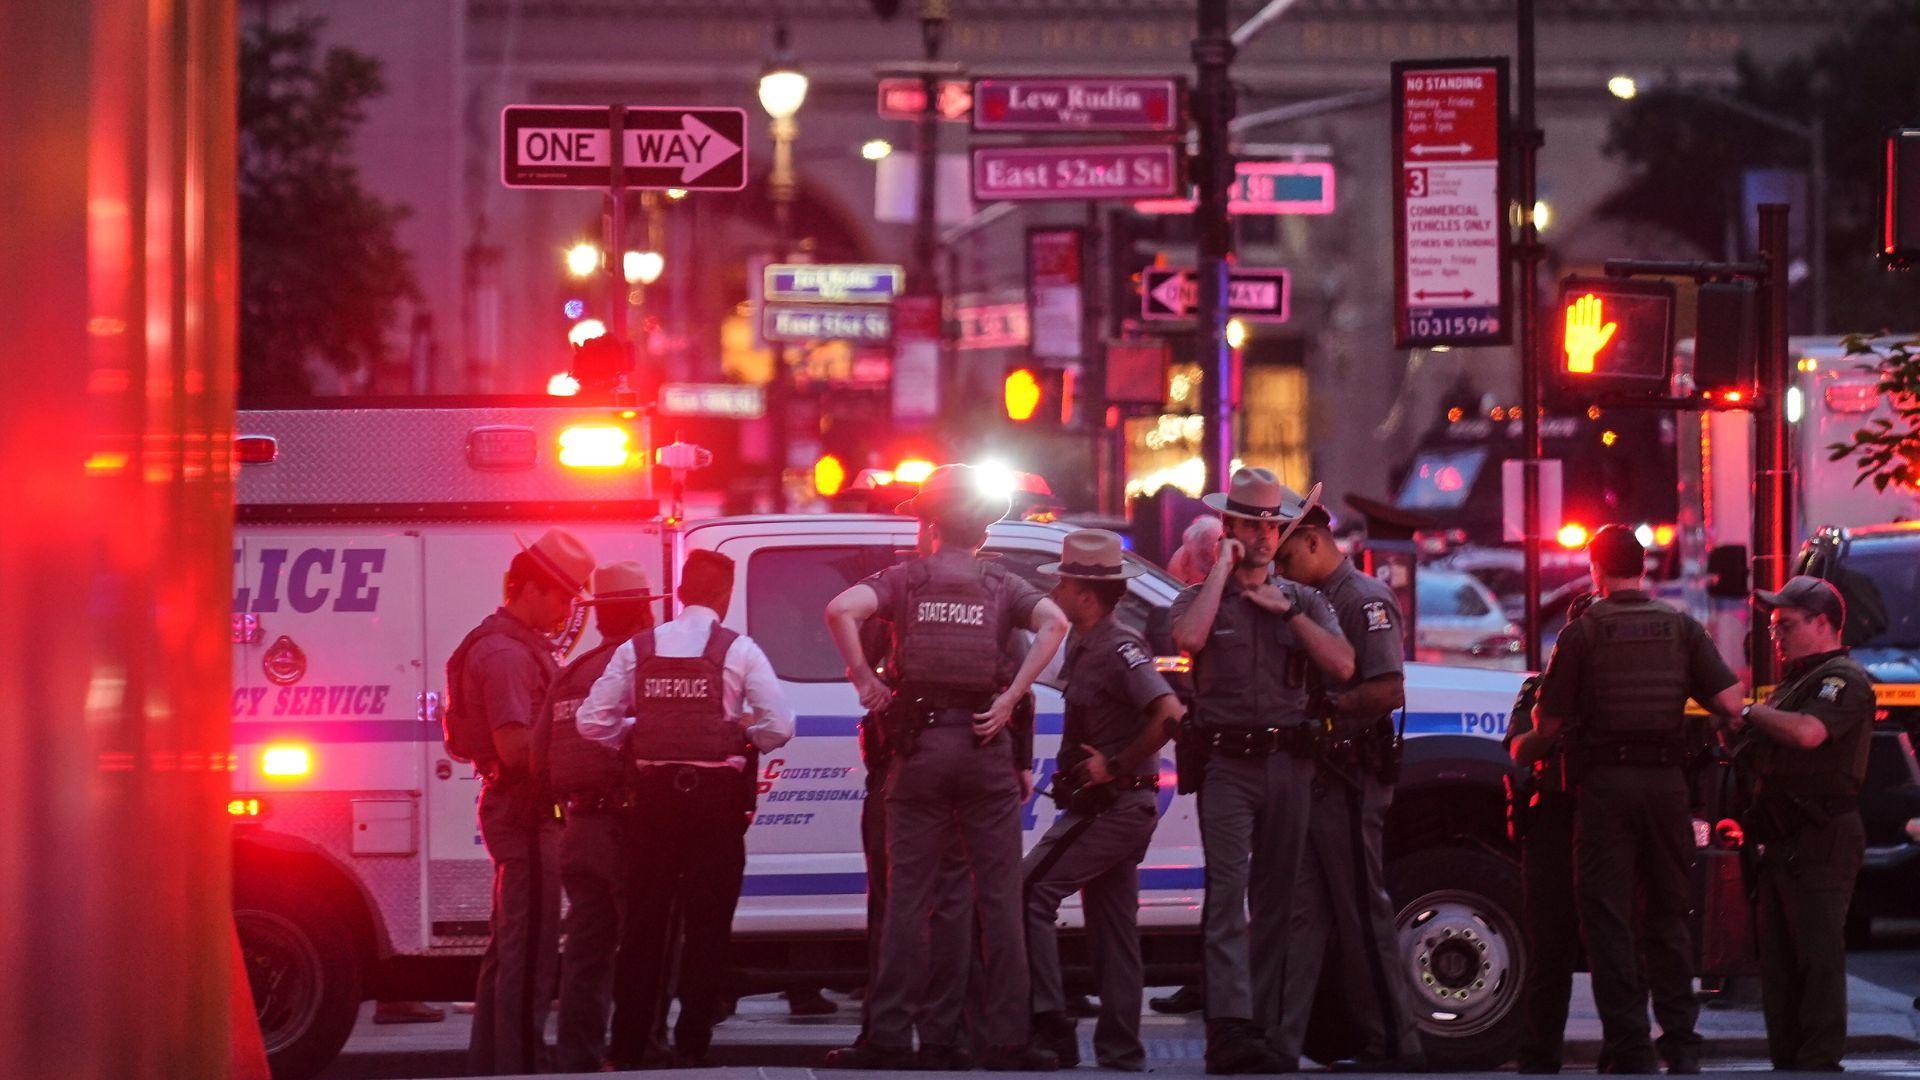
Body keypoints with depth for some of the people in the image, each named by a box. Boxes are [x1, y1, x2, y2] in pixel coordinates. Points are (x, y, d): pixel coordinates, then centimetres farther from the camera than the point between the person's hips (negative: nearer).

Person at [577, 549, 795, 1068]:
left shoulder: (636, 650, 3)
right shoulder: (738, 650, -5)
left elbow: (592, 722, -1)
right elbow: (779, 726, -10)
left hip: (655, 792, 3)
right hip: (716, 793, -3)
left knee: (645, 917, 9)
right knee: (707, 922, 3)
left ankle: (629, 1044, 8)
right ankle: (692, 1042, 1)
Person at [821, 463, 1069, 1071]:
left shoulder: (906, 578, 4)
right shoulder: (1001, 585, 6)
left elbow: (841, 609, -14)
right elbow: (1054, 622, -12)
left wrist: (864, 679, -6)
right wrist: (1012, 696, -11)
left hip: (919, 745, 0)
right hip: (984, 746, 0)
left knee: (908, 896, 3)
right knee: (999, 898, 4)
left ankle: (890, 1038, 0)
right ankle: (1005, 1039, 1)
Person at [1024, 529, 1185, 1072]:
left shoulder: (1119, 649, -18)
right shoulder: (1082, 645, 12)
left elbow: (1169, 715, -30)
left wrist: (1116, 766, -22)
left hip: (1114, 806, -10)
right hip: (1103, 805, 10)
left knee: (1030, 893, -13)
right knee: (1112, 922, 13)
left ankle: (1051, 1030, -16)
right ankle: (1119, 1048, 17)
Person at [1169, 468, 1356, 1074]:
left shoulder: (1304, 602, 16)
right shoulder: (1202, 596, 9)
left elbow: (1342, 667, 1)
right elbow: (1189, 637, -16)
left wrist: (1288, 611, -4)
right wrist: (1224, 567, -8)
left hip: (1288, 764, 4)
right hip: (1226, 763, -4)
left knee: (1275, 900, 6)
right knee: (1229, 893, -15)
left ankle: (1262, 1029, 10)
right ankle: (1230, 1029, -24)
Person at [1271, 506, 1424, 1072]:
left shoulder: (1366, 600, -9)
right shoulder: (1312, 601, 19)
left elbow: (1388, 692, -18)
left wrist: (1321, 705, -15)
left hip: (1349, 780, -9)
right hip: (1308, 777, 9)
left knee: (1362, 915, -3)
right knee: (1301, 912, 5)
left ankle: (1394, 1046, 4)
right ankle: (1280, 1042, 3)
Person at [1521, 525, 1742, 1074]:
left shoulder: (1582, 632, -3)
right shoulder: (1682, 627, 4)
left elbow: (1549, 723, -4)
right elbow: (1730, 703, -3)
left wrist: (1525, 745, 20)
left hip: (1606, 782, -3)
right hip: (1667, 781, 3)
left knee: (1609, 918, 2)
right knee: (1667, 915, 15)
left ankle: (1630, 1047, -3)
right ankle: (1681, 1044, 14)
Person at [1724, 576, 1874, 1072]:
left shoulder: (1844, 679, -9)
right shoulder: (1793, 681, 24)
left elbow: (1807, 732, -26)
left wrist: (1753, 713, -12)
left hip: (1820, 843, -10)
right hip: (1783, 840, 10)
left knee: (1817, 953, -11)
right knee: (1778, 956, 11)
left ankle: (1820, 1059, -12)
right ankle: (1786, 1056, 15)